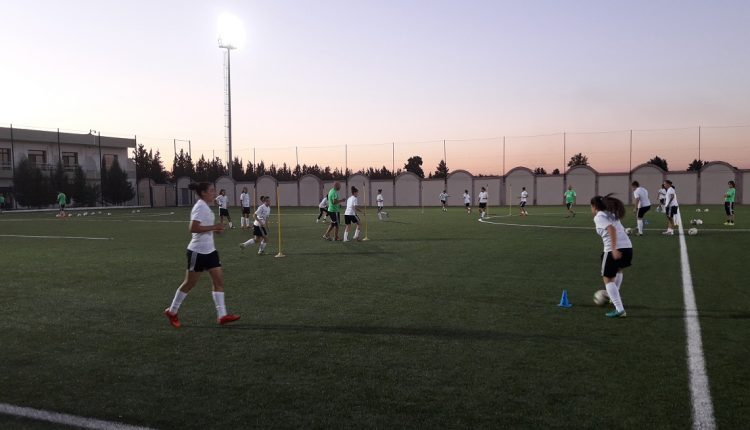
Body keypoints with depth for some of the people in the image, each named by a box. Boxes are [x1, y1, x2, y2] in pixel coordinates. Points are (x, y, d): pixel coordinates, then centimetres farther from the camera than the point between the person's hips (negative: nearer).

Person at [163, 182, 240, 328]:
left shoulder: (205, 207, 12)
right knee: (190, 283, 4)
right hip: (197, 251, -9)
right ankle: (172, 311, 22)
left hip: (209, 250, 9)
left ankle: (222, 315, -1)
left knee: (219, 280, 0)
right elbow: (193, 228, -27)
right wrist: (213, 227, -25)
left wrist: (215, 229, 8)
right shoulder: (200, 207, -17)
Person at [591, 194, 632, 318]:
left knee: (608, 279, 3)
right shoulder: (611, 214, 23)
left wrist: (614, 249, -24)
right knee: (618, 270, 35)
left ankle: (619, 309, -8)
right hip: (628, 247, 8)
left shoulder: (599, 216, -1)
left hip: (614, 249, -8)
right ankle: (615, 297, 46)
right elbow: (619, 230, 19)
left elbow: (612, 229, -18)